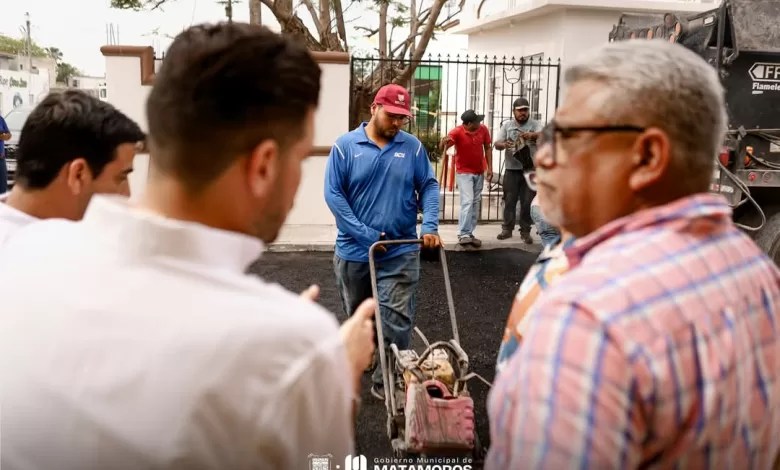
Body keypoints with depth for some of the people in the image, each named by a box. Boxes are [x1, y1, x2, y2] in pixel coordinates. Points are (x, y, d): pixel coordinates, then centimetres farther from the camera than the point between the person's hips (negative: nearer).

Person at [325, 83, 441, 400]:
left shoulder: (413, 147, 0)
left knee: (396, 320, -3)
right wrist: (366, 236, -15)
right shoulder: (345, 145, -6)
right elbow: (333, 194, -10)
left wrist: (429, 226, -12)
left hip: (401, 251, 0)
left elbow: (429, 186, 4)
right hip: (354, 250, 0)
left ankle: (387, 380, 10)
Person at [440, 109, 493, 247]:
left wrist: (489, 167, -1)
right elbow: (441, 148, -27)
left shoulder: (483, 129, -8)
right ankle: (463, 234, -14)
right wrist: (444, 142, -50)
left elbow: (488, 148, 4)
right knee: (467, 201, -16)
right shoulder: (457, 132, -20)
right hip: (464, 172, -5)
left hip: (479, 172, 5)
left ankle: (469, 233, 19)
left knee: (476, 203, 9)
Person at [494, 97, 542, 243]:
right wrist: (504, 145, -22)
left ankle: (525, 231, 12)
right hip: (512, 170, 1)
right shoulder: (507, 125, 8)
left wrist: (532, 135, -36)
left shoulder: (535, 124, 4)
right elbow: (497, 144, 2)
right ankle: (507, 229, 16)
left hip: (530, 170, -1)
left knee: (528, 202, 3)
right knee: (509, 200, 6)